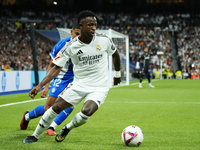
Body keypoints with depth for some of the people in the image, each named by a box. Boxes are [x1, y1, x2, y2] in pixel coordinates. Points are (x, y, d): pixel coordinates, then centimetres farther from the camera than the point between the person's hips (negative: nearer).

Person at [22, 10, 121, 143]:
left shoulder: (104, 40, -10)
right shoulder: (71, 47, -11)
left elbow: (115, 54, 11)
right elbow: (56, 67, -9)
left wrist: (117, 74, 23)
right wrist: (40, 86, -20)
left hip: (99, 88, -1)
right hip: (78, 85, 1)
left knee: (86, 112, -27)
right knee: (56, 107, -7)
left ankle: (67, 129, 7)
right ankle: (35, 136, 15)